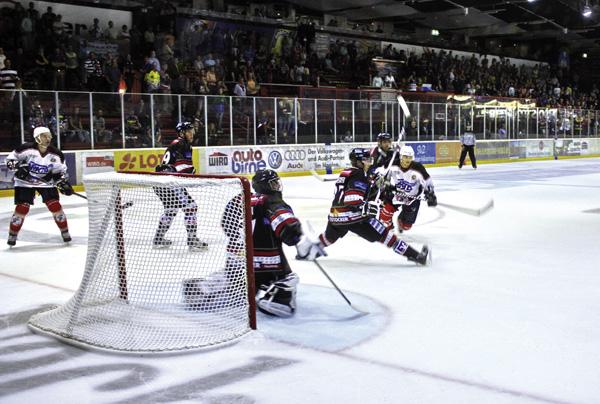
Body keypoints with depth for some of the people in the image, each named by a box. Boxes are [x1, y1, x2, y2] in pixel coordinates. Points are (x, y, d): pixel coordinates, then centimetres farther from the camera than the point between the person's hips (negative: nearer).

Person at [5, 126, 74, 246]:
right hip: (25, 182, -2)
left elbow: (60, 171, 4)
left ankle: (65, 232, 8)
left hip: (46, 182, 3)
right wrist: (18, 167, -26)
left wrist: (64, 182, -9)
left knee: (55, 205, -8)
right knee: (22, 208, -10)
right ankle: (12, 235, 8)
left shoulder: (55, 154, -9)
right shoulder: (27, 149, -19)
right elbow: (10, 158, -9)